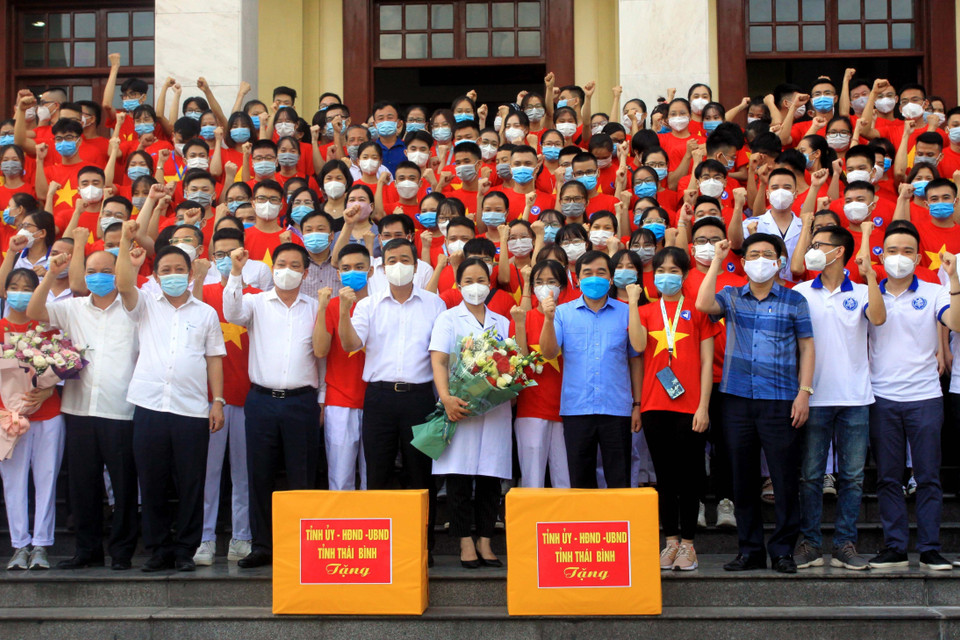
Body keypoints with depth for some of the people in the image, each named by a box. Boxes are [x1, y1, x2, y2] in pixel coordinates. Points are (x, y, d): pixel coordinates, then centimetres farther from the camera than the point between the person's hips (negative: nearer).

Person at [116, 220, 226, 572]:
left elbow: (214, 359, 10)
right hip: (149, 407, 1)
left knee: (191, 484, 0)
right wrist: (126, 243, -13)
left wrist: (217, 401, 3)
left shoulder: (206, 314, 13)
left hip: (192, 410, -1)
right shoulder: (145, 307, 13)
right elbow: (123, 284, -6)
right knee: (151, 484, 3)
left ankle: (185, 550, 10)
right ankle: (158, 550, 13)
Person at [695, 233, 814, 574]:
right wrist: (717, 261, -4)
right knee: (743, 478, 6)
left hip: (780, 401, -2)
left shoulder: (794, 301, 8)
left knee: (785, 478, -2)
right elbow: (703, 304, -10)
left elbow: (806, 347, 7)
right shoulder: (731, 298, 11)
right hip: (737, 399, 2)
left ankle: (783, 550, 8)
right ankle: (750, 549, 15)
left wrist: (804, 392, -2)